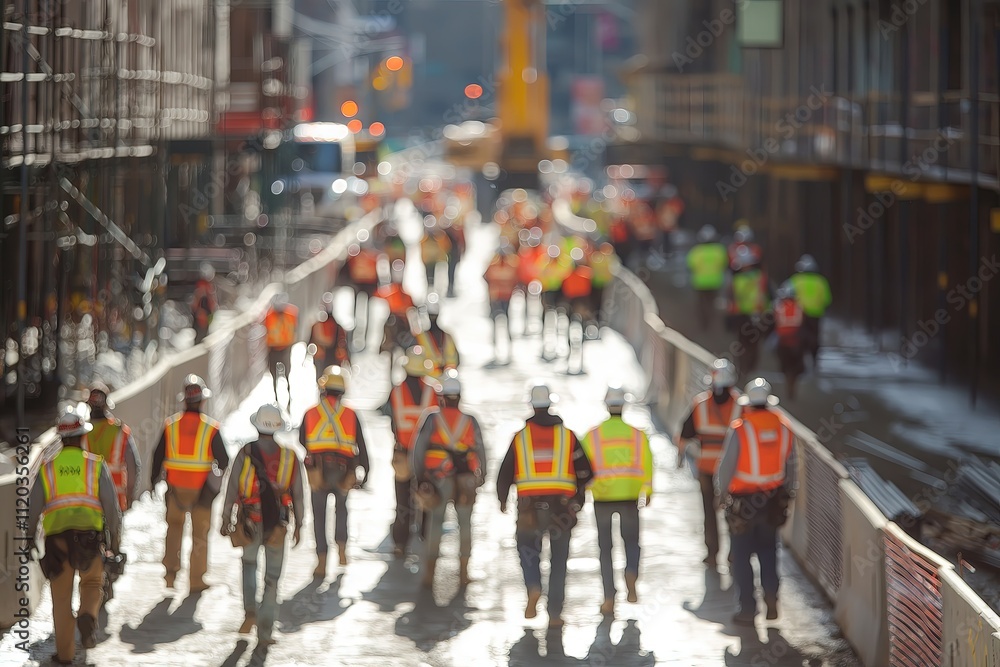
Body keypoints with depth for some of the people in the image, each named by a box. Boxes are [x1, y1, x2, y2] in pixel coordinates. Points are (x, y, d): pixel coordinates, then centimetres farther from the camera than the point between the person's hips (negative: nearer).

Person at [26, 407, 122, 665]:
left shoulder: (48, 468, 8)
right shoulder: (96, 465, 5)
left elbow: (33, 508, 7)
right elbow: (111, 506, 1)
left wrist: (29, 538, 19)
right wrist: (114, 538, 11)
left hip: (56, 536, 1)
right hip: (90, 535, -1)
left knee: (62, 598, 9)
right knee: (92, 584, 17)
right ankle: (88, 617, -15)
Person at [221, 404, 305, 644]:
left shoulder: (245, 453, -6)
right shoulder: (289, 456, 0)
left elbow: (232, 487, -5)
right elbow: (298, 495, 3)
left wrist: (226, 519, 3)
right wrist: (298, 525, 12)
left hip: (250, 521, -1)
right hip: (277, 525, 1)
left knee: (249, 564, 22)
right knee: (272, 578, 8)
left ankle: (250, 611, 4)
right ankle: (265, 632, 5)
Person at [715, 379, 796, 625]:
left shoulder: (739, 429, -16)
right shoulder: (783, 427, -3)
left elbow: (726, 466, -10)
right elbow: (790, 465, 7)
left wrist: (720, 491, 6)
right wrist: (787, 493, 20)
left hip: (743, 502, -4)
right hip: (774, 500, 4)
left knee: (742, 556, 6)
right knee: (768, 553, 18)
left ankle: (747, 608, 8)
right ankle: (771, 600, 9)